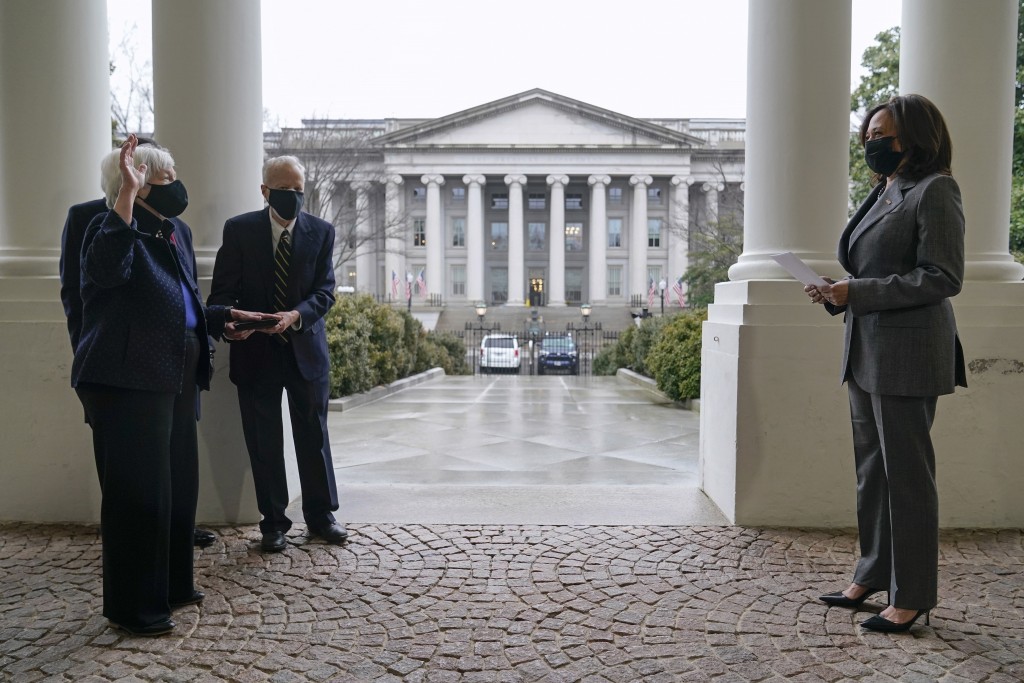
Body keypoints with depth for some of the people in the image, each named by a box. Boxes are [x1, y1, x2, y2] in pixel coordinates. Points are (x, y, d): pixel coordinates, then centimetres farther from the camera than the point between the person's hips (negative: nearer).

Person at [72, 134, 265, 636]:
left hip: (177, 377, 9)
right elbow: (106, 271, -32)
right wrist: (127, 194, -31)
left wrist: (224, 317, 9)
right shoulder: (116, 228, -8)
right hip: (129, 380, -9)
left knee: (178, 484, 16)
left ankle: (172, 584, 33)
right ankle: (133, 607, 13)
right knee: (138, 491, -2)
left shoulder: (178, 232, 15)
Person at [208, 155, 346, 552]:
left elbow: (325, 291, -5)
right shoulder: (239, 229, -1)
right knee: (264, 442, 7)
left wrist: (295, 316, -25)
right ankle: (273, 522, 21)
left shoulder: (321, 232, 2)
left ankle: (321, 515, 25)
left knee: (314, 436, 9)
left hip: (306, 349, 1)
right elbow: (223, 290, -3)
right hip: (256, 351, -1)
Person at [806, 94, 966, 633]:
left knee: (906, 471, 0)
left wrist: (857, 293, -19)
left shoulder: (935, 191, -9)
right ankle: (873, 574, 28)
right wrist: (836, 294, 4)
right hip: (866, 350, 9)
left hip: (906, 352, -9)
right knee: (871, 467, 14)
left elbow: (942, 278, -17)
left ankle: (911, 595, 13)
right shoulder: (883, 193, 17)